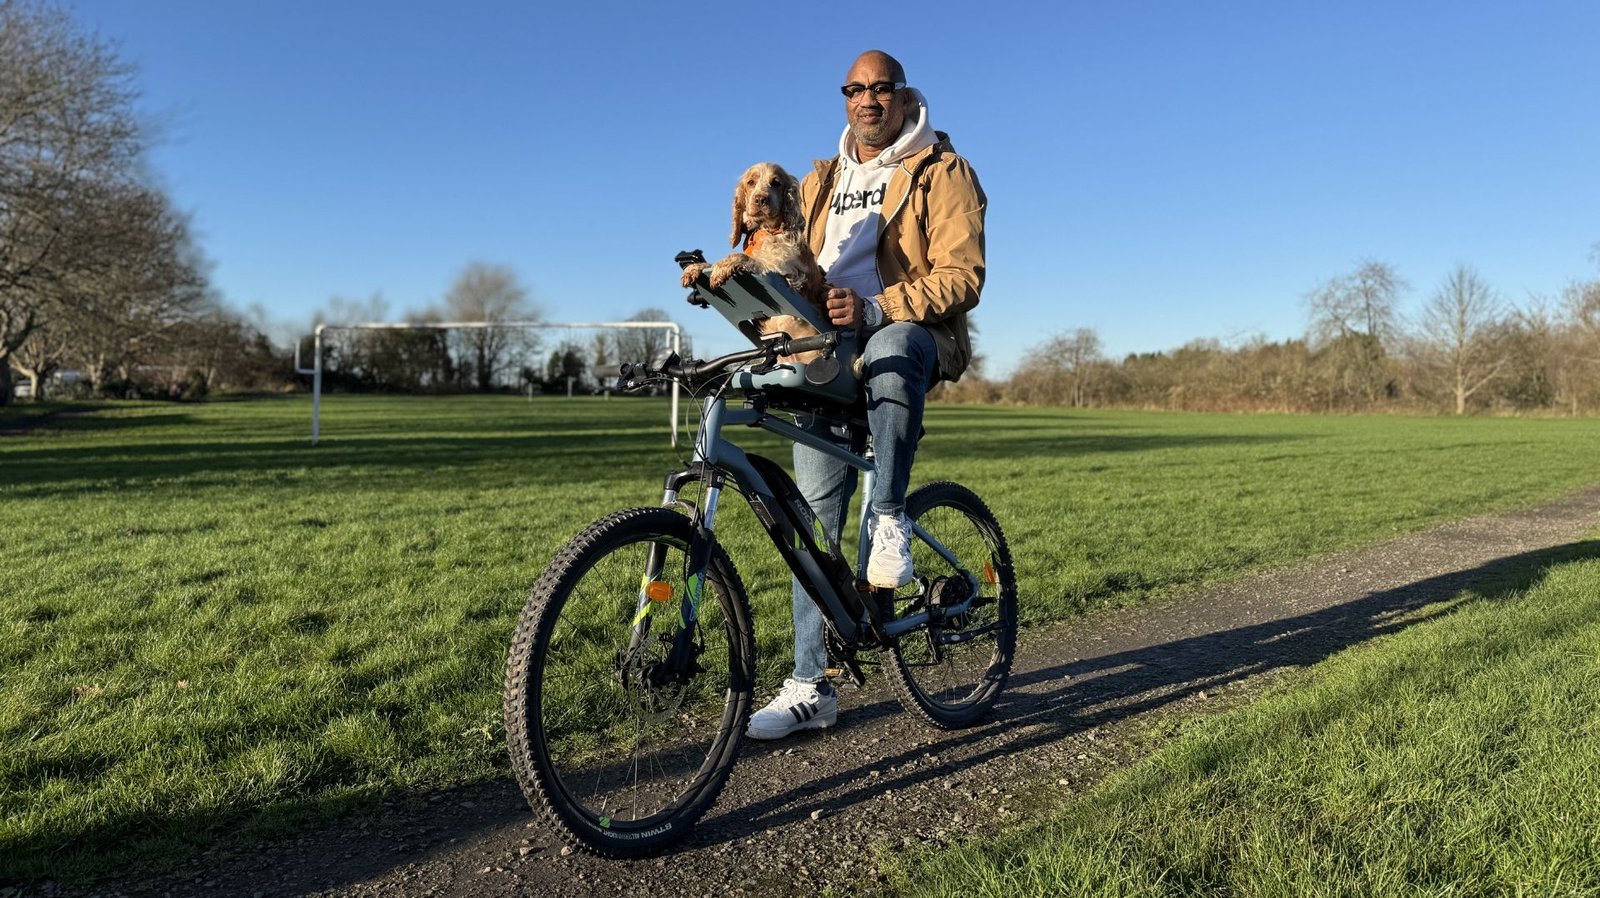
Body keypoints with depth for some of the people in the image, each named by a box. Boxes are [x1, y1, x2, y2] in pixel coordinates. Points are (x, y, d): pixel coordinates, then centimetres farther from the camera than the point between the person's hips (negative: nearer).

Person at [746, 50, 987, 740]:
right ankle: (810, 688, 5)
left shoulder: (941, 172, 5)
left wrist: (875, 308, -23)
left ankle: (890, 518, -26)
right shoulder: (820, 183, 22)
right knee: (815, 515, -2)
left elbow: (962, 278, -8)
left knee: (892, 346, -42)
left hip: (911, 337, -4)